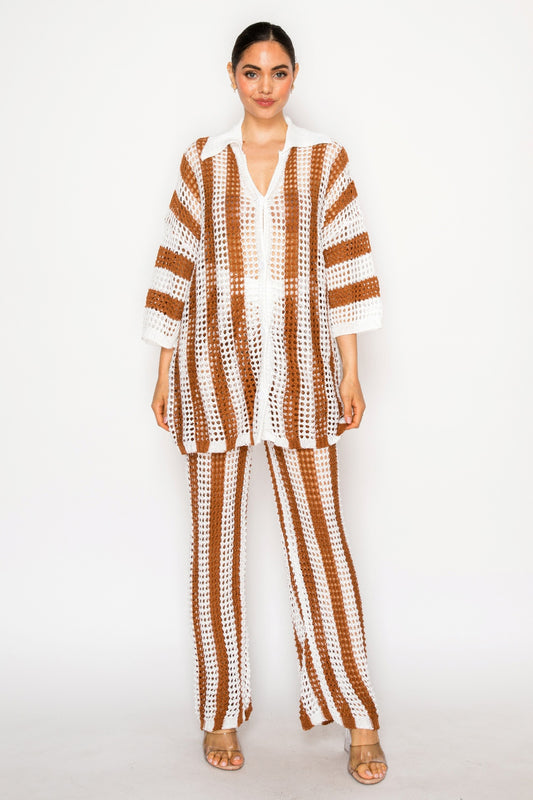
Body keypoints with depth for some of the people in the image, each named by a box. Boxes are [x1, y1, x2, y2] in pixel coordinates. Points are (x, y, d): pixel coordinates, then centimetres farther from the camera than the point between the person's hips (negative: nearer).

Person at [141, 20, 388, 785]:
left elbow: (347, 263, 5)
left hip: (297, 363, 0)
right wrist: (165, 368, 5)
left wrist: (350, 370, 0)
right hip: (215, 358, 1)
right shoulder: (202, 159, 9)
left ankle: (359, 722, 10)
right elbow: (177, 263, 9)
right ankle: (221, 716, 18)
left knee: (321, 535, -2)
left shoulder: (325, 158, 8)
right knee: (216, 540, 5)